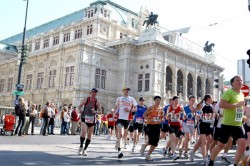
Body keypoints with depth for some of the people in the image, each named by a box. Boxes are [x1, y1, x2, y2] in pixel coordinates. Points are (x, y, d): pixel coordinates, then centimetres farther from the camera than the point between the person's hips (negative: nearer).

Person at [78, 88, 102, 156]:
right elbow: (79, 106, 10)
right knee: (83, 132, -23)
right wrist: (80, 110, -11)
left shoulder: (97, 102, -3)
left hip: (92, 120, 2)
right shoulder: (85, 100, -2)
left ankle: (85, 149, 24)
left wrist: (96, 112, -23)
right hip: (84, 119, -2)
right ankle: (81, 147, 0)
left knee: (89, 135, 8)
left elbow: (100, 111, -3)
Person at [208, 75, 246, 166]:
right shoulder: (228, 92, -11)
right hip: (227, 124, -6)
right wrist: (236, 105, -25)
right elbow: (221, 104, -25)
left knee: (242, 144, -9)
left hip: (238, 125, 7)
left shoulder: (242, 95, 14)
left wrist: (244, 117, 16)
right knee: (220, 145, 3)